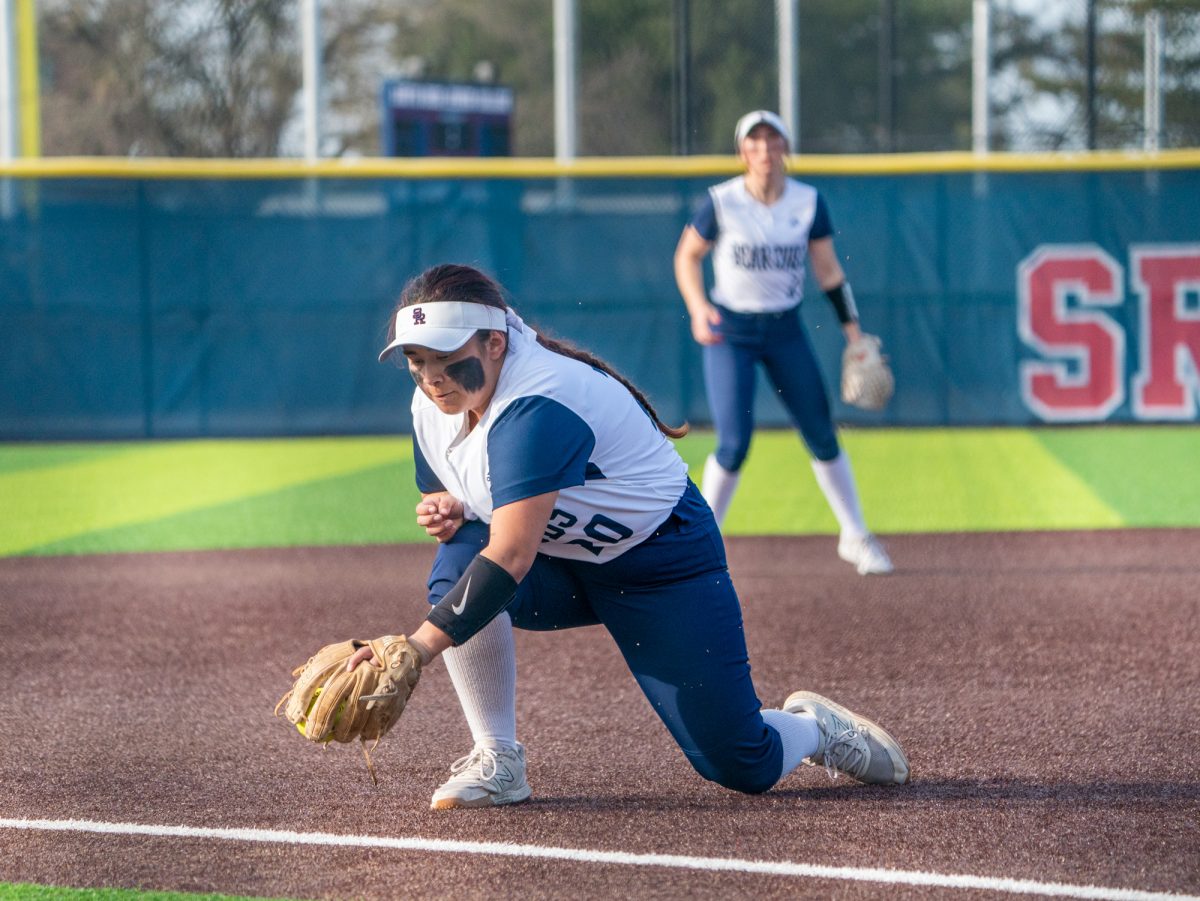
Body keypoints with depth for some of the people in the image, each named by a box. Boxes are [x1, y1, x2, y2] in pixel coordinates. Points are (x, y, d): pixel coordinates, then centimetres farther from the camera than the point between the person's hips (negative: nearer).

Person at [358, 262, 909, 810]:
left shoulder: (534, 406, -32)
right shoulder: (432, 407, -7)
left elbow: (512, 555, -43)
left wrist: (421, 644, -52)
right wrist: (448, 512, -15)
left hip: (665, 563, -7)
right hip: (563, 569, 7)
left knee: (743, 768, -9)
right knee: (456, 565, -26)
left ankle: (812, 727, 28)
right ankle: (497, 762, -16)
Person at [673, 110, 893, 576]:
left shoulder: (808, 202, -3)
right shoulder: (721, 202, -10)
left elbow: (828, 269, 5)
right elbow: (687, 255, 1)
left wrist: (852, 328, 0)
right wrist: (698, 307, -14)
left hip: (786, 331, 3)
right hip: (730, 332, -3)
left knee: (822, 436, 3)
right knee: (734, 442, -13)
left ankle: (855, 536, 18)